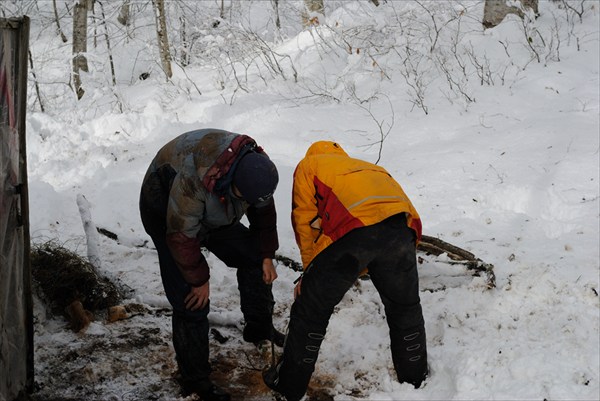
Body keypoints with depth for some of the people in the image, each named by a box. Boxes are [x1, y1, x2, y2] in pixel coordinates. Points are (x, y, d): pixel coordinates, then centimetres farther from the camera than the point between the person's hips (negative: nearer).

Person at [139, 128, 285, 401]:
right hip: (166, 213, -7)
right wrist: (199, 280, -18)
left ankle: (259, 328, 29)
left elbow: (264, 211, -1)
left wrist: (267, 256, 2)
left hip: (212, 213, 7)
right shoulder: (193, 178, -43)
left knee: (253, 256, 8)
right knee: (192, 301, -12)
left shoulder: (253, 165, -22)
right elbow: (181, 236, -30)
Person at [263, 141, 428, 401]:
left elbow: (305, 219, 15)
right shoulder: (366, 167, 42)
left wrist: (310, 271, 21)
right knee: (405, 308, 27)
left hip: (352, 230, -5)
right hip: (401, 226, 5)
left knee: (311, 310, 14)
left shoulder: (309, 165, 27)